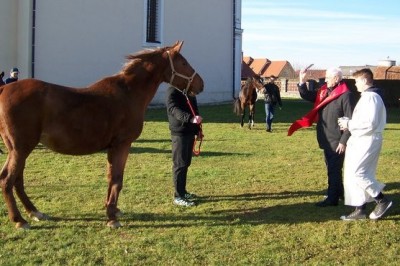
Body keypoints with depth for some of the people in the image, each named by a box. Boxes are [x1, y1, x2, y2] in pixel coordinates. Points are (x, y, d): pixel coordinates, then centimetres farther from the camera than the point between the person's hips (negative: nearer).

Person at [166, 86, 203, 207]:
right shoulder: (173, 91, -13)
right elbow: (174, 109, -29)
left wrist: (198, 128, 15)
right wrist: (190, 118, -44)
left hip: (190, 131, 8)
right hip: (179, 132, -8)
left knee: (186, 163, 14)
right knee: (180, 164, -4)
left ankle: (183, 191, 25)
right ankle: (178, 196, 1)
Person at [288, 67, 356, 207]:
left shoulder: (346, 95, -16)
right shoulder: (323, 91, 7)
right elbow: (307, 95, 19)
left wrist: (344, 141, -20)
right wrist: (302, 82, 2)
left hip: (337, 141, -8)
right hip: (326, 139, 8)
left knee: (334, 170, -1)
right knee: (332, 169, 19)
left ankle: (332, 198, 7)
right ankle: (339, 193, 33)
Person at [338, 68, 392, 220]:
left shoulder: (371, 97, -16)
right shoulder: (367, 96, 17)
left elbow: (370, 123, -24)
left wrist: (349, 124, -14)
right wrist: (349, 124, 7)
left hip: (368, 141, -10)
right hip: (361, 141, 10)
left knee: (355, 173, -13)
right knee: (358, 174, 10)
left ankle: (382, 201, -1)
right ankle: (360, 209, 15)